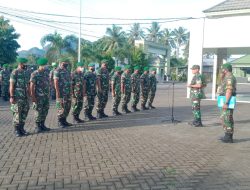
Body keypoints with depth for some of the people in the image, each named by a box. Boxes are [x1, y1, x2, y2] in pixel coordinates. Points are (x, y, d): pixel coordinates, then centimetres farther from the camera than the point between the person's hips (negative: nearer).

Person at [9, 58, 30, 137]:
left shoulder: (25, 73, 12)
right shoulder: (15, 72, -9)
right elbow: (11, 86, -12)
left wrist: (29, 95, 15)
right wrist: (11, 97, -17)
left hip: (25, 97, 7)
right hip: (17, 97, -7)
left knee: (24, 113, 8)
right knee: (17, 114, -1)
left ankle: (21, 128, 19)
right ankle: (16, 130, 8)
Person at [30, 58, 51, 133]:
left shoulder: (46, 73, 11)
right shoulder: (34, 74, -9)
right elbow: (32, 86, -11)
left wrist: (48, 94, 14)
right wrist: (33, 96, -16)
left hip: (46, 96, 6)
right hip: (38, 96, -6)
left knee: (45, 111, 10)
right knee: (38, 112, 0)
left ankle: (42, 125, 21)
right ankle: (37, 127, 10)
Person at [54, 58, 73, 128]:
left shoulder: (67, 71, 16)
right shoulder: (57, 71, -9)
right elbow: (56, 82, -14)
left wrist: (71, 91, 17)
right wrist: (57, 92, -19)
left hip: (68, 93, 8)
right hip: (61, 93, -8)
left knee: (67, 107, 10)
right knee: (61, 108, -4)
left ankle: (64, 120, 19)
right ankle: (60, 122, 4)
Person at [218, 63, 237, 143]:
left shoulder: (229, 78, -17)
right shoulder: (229, 77, 17)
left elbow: (229, 91, -24)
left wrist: (226, 103, -27)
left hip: (228, 102, -11)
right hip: (227, 101, 11)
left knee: (226, 119, -8)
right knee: (224, 118, 14)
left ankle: (229, 137, -3)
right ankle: (228, 136, 20)